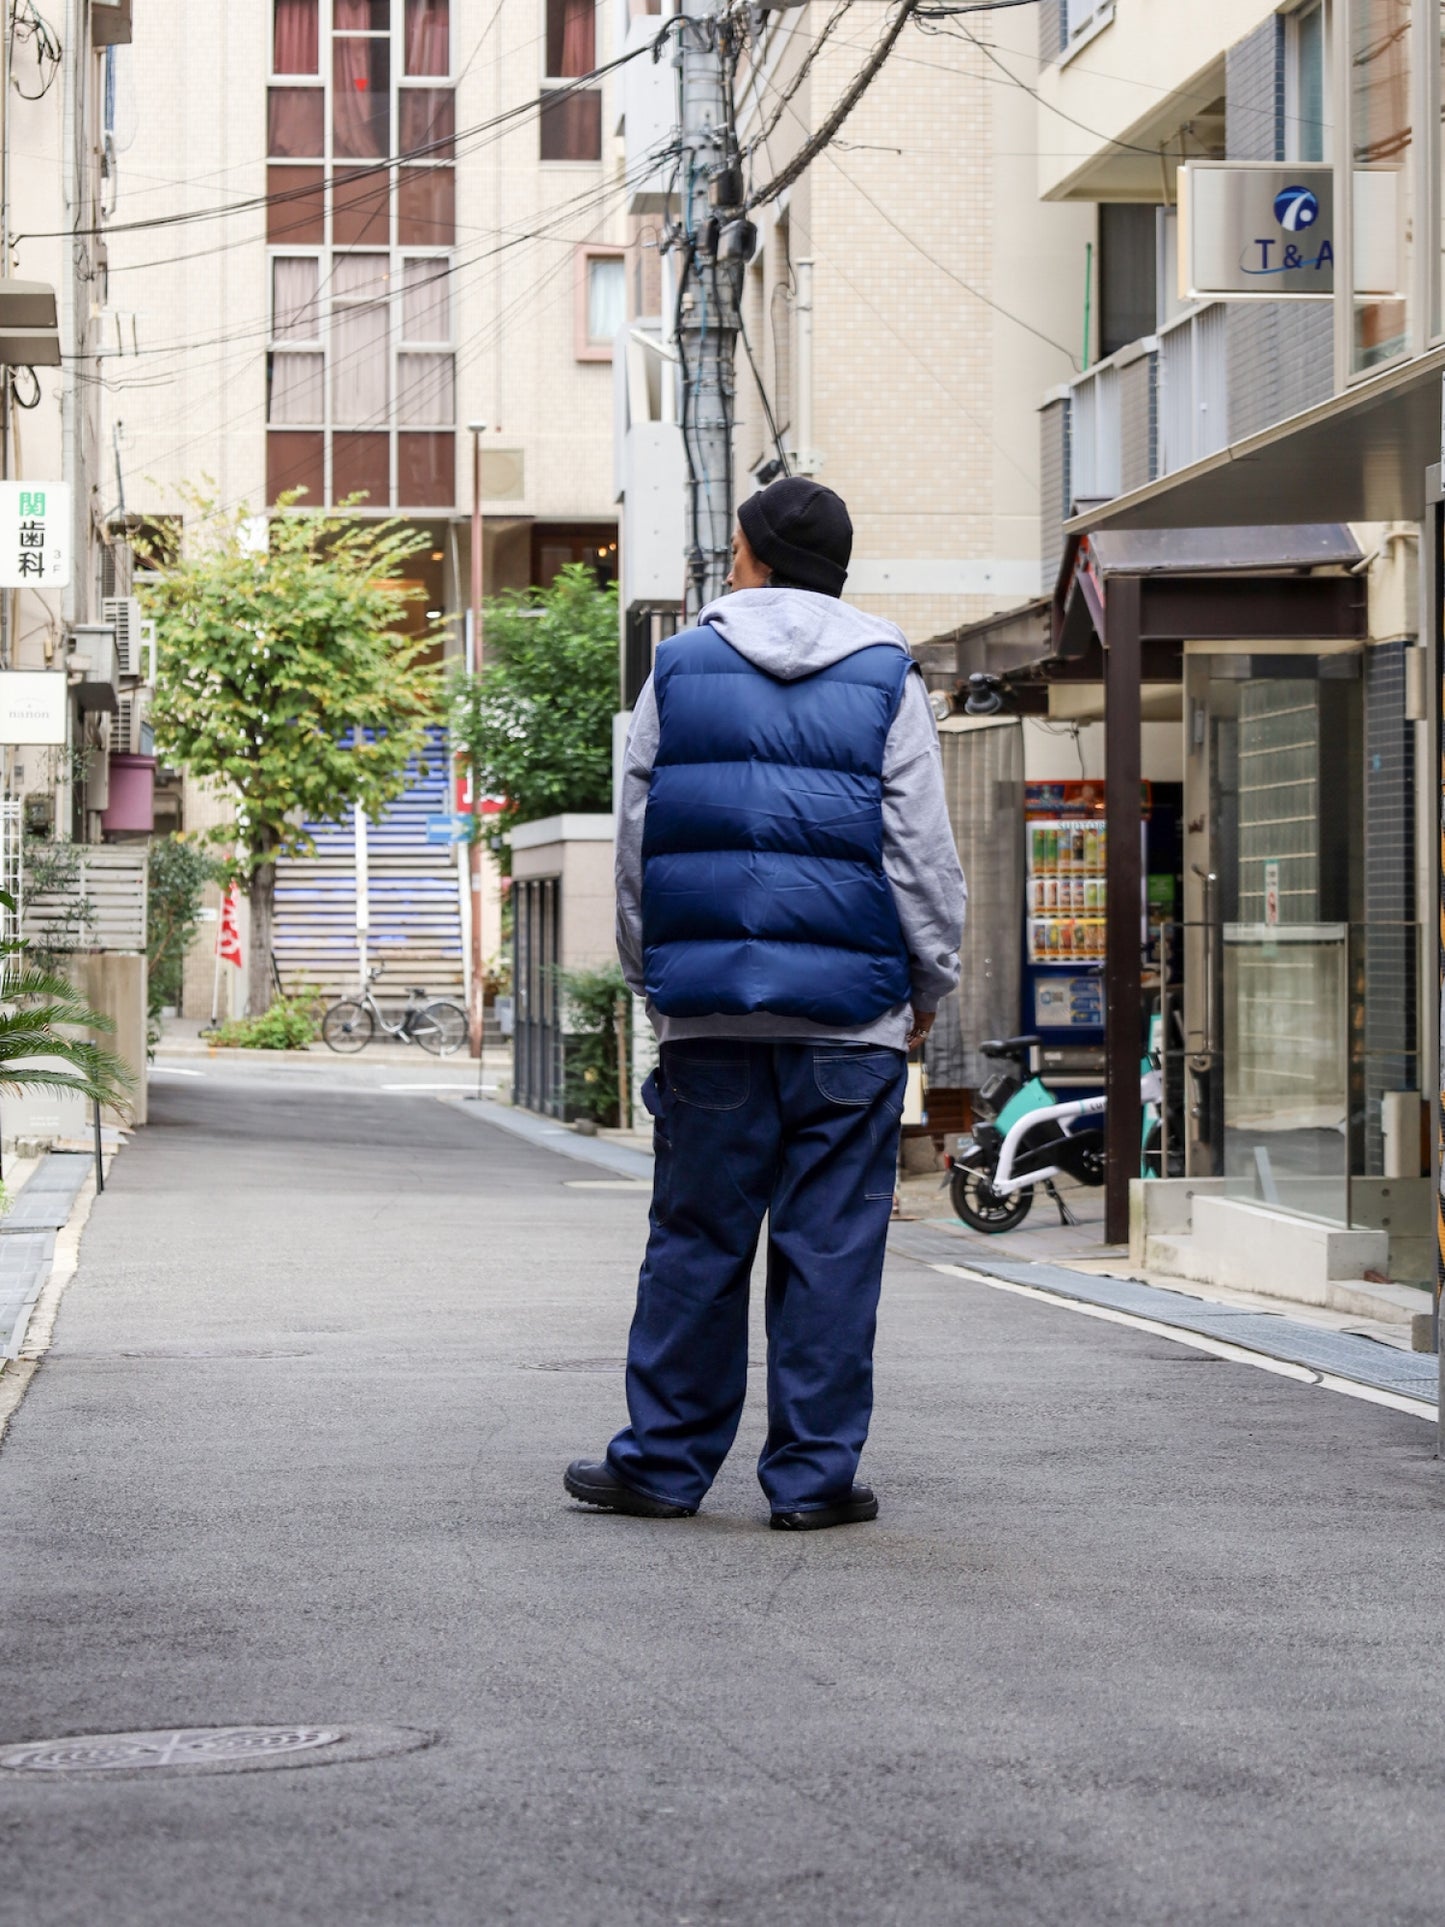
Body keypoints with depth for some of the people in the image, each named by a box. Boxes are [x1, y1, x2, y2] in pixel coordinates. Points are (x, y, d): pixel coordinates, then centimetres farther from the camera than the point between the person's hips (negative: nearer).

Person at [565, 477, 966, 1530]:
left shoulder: (679, 670, 7)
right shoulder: (887, 680, 3)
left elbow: (635, 842, 10)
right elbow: (924, 853, 2)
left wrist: (652, 973, 19)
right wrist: (929, 984, 13)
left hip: (709, 1007, 1)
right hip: (849, 1014, -1)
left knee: (696, 1242, 7)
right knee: (831, 1246, 2)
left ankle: (664, 1462, 11)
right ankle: (813, 1473, 4)